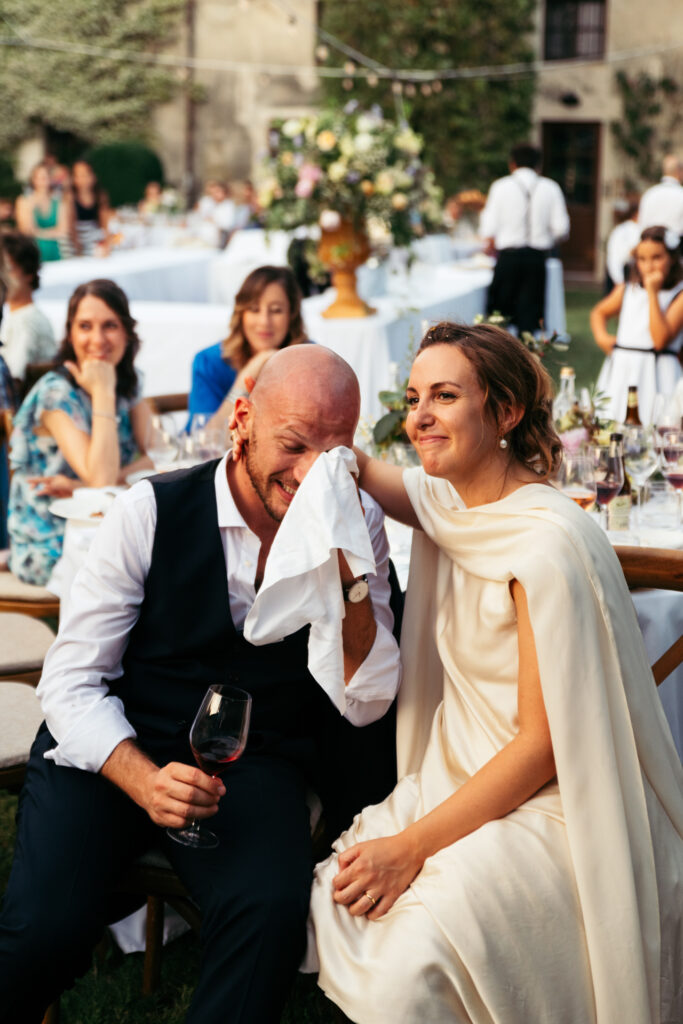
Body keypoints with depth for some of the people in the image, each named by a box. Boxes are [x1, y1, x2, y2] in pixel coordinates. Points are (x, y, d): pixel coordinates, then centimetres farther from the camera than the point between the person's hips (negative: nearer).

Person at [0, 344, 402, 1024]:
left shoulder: (357, 526, -2)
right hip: (117, 749, -1)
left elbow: (367, 706, -6)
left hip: (255, 761, 2)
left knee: (273, 912, -29)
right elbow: (70, 680, -8)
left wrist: (344, 575, -21)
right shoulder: (152, 511, -9)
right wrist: (145, 781, -26)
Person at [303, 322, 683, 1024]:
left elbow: (545, 743, -19)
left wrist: (412, 846, -18)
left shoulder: (548, 545, -20)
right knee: (333, 904, -13)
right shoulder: (449, 504, 4)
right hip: (461, 780, 8)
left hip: (548, 807, -8)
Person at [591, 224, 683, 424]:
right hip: (620, 372, 5)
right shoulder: (626, 291, 9)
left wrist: (653, 293, -15)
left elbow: (661, 339, -18)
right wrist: (601, 336, 7)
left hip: (656, 374, -5)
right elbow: (599, 312, 29)